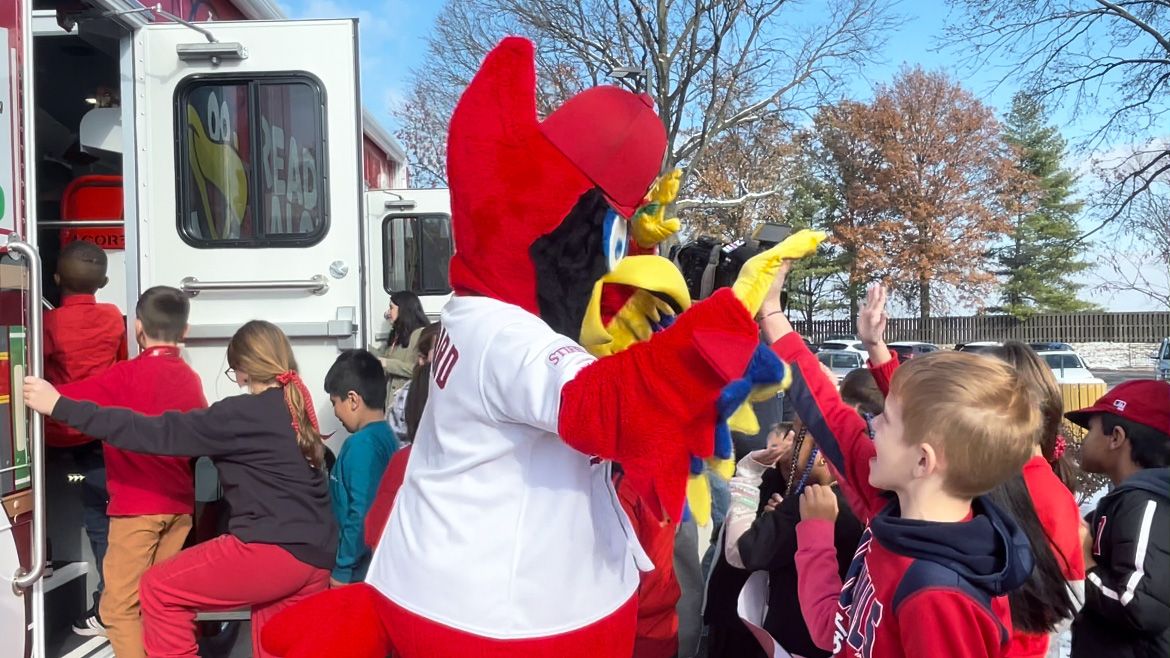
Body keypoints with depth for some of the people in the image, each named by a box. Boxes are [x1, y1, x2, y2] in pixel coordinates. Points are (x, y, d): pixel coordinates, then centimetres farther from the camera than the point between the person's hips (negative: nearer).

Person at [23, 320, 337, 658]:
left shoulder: (243, 414, -8)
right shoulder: (298, 409, 13)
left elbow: (157, 433, -10)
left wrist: (61, 407, -5)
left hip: (273, 550, -8)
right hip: (317, 557, 8)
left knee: (159, 590, 10)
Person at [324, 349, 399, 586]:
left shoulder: (361, 445, -19)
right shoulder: (388, 437, 6)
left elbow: (361, 514, -23)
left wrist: (342, 569, -16)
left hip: (358, 569, -8)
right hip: (380, 561, 8)